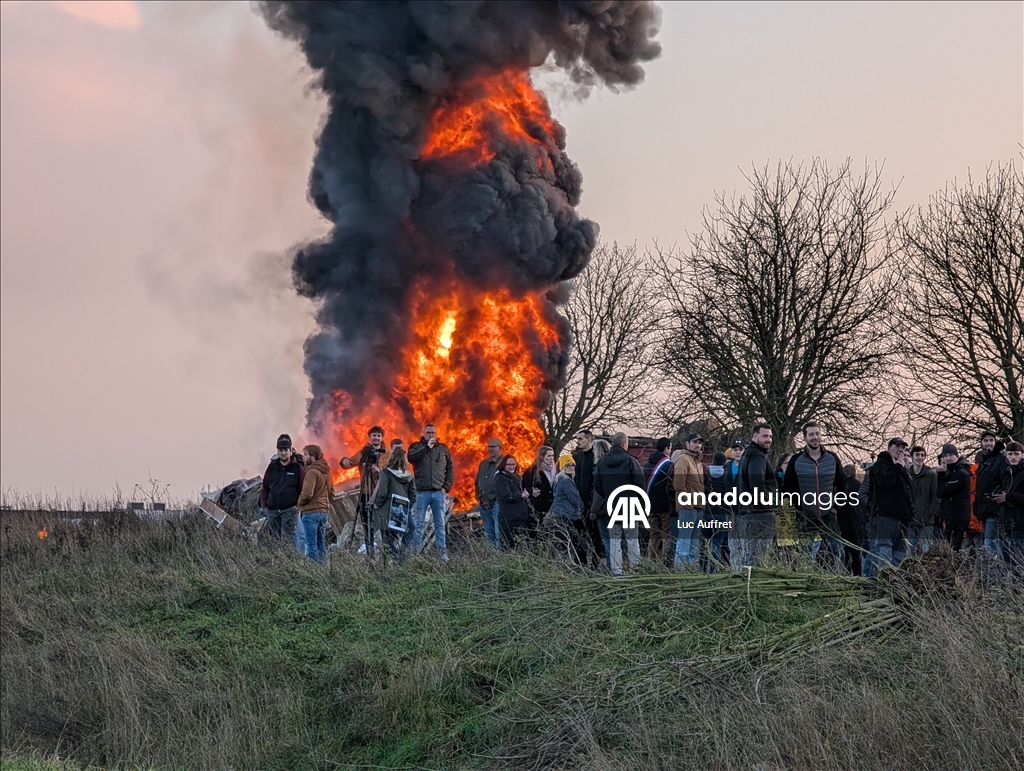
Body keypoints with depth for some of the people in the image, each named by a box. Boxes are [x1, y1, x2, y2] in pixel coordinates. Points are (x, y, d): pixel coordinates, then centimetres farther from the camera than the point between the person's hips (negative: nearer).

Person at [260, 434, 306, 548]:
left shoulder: (298, 468, 0)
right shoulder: (272, 467, 10)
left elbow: (304, 489, 0)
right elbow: (264, 488, 14)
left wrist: (299, 505, -9)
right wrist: (263, 505, 6)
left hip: (290, 510, -4)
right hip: (272, 510, 4)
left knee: (288, 539, -12)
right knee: (273, 540, 6)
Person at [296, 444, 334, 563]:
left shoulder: (312, 472, -15)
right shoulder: (325, 471, 12)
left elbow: (307, 493, -22)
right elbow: (331, 492, 18)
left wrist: (299, 503, -5)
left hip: (310, 512, -9)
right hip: (323, 511, 9)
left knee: (311, 544, -6)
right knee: (321, 542, 13)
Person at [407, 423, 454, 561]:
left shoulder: (443, 449, 12)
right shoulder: (416, 446, 8)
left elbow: (450, 468, 12)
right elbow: (411, 458, -13)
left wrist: (447, 487, 2)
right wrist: (427, 447, -13)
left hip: (438, 492, 2)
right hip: (422, 491, -2)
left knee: (440, 525, 3)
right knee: (418, 524, -2)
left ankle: (443, 553, 4)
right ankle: (415, 553, -2)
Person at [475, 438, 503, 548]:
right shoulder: (483, 464, 19)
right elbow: (477, 482, 26)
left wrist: (495, 499, -14)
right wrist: (479, 498, 13)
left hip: (497, 503, -7)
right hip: (484, 504, 7)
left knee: (499, 535, -12)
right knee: (488, 534, 10)